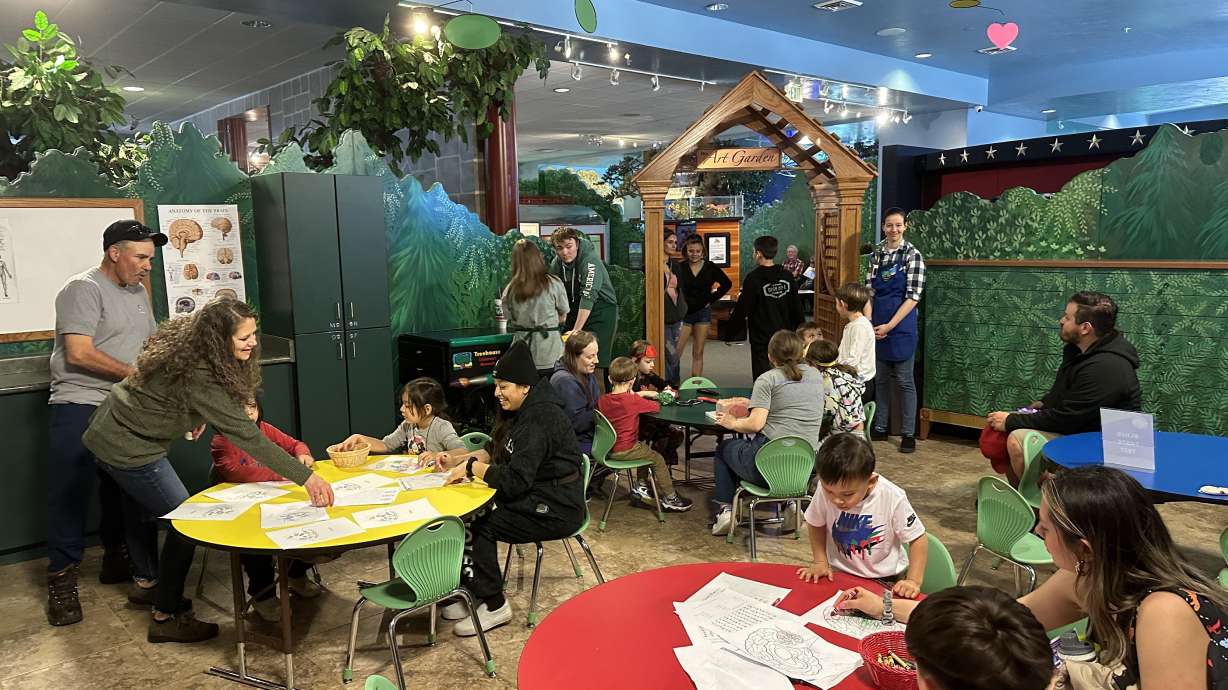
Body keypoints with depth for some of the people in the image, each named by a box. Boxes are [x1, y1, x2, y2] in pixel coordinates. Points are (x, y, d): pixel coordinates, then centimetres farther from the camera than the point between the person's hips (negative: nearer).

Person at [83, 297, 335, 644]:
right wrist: (305, 477, -37)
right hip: (129, 449, -10)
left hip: (113, 431, 10)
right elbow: (245, 435, -36)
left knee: (144, 510, 25)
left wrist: (193, 417, 6)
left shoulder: (190, 347, -8)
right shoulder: (198, 376, -33)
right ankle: (166, 618, 8)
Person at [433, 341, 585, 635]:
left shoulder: (541, 420, -23)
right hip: (535, 499, 10)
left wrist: (472, 466, -15)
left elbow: (515, 481, -27)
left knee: (480, 525, -16)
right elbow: (495, 452, 17)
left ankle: (494, 605, 0)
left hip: (556, 511, -10)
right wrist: (457, 460, 3)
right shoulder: (524, 411, 9)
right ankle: (473, 593, 10)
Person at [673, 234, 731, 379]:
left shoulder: (710, 267, 1)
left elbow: (727, 283, 11)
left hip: (703, 312, 2)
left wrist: (712, 299, 4)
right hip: (684, 313, -1)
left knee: (698, 353, 6)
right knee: (675, 352, -8)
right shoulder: (680, 268, -3)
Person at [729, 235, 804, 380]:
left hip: (762, 338, -5)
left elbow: (742, 308, -11)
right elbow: (797, 308, 7)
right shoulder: (787, 276, 2)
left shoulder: (753, 278, -14)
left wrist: (733, 321, 9)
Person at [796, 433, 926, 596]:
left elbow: (918, 539, -11)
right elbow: (816, 524, 2)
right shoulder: (826, 491, -18)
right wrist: (820, 563, -3)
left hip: (885, 579, -2)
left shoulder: (892, 498, -24)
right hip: (840, 574, 2)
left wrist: (914, 581, -18)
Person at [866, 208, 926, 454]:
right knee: (880, 378, 12)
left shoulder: (912, 255, -6)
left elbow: (913, 297, -11)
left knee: (904, 380, 1)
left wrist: (890, 326, -15)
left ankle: (908, 434, 10)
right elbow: (869, 290, 8)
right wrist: (869, 322, -6)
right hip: (877, 325, 5)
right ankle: (880, 428, 23)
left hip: (901, 324, -5)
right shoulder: (876, 254, 8)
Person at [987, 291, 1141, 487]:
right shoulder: (1078, 348, 5)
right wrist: (1042, 403, 3)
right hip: (1078, 424, 10)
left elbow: (1066, 419, -25)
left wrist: (1011, 421, -18)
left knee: (1018, 441, -26)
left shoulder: (1106, 368, -27)